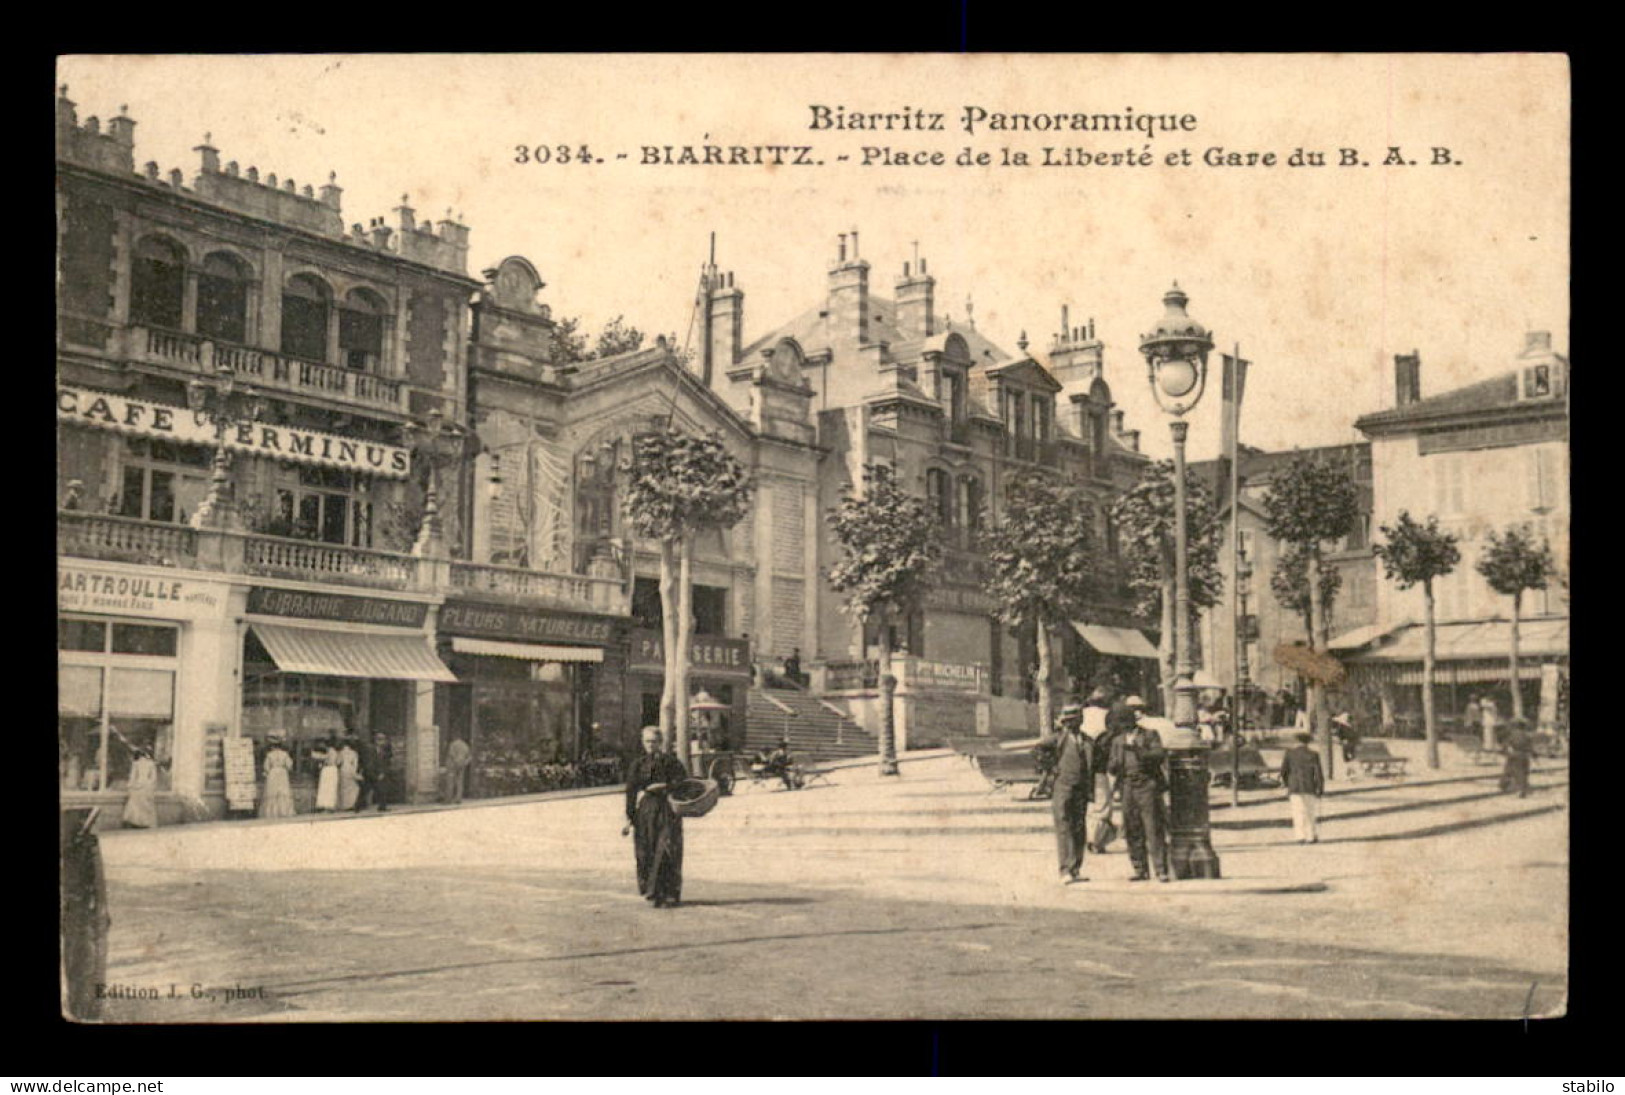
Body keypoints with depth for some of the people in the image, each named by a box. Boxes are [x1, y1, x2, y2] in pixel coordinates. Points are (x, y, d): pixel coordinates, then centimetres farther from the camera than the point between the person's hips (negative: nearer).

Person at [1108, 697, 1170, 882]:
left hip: (1148, 787, -4)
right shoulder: (1118, 741, 18)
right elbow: (1111, 768, 16)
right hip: (1128, 789, 4)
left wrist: (1138, 750, -20)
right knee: (1133, 833, 3)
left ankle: (1161, 871, -8)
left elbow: (1160, 755, -8)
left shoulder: (1151, 735, 8)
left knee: (1154, 830, -8)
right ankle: (1141, 870, 11)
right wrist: (1115, 764, -7)